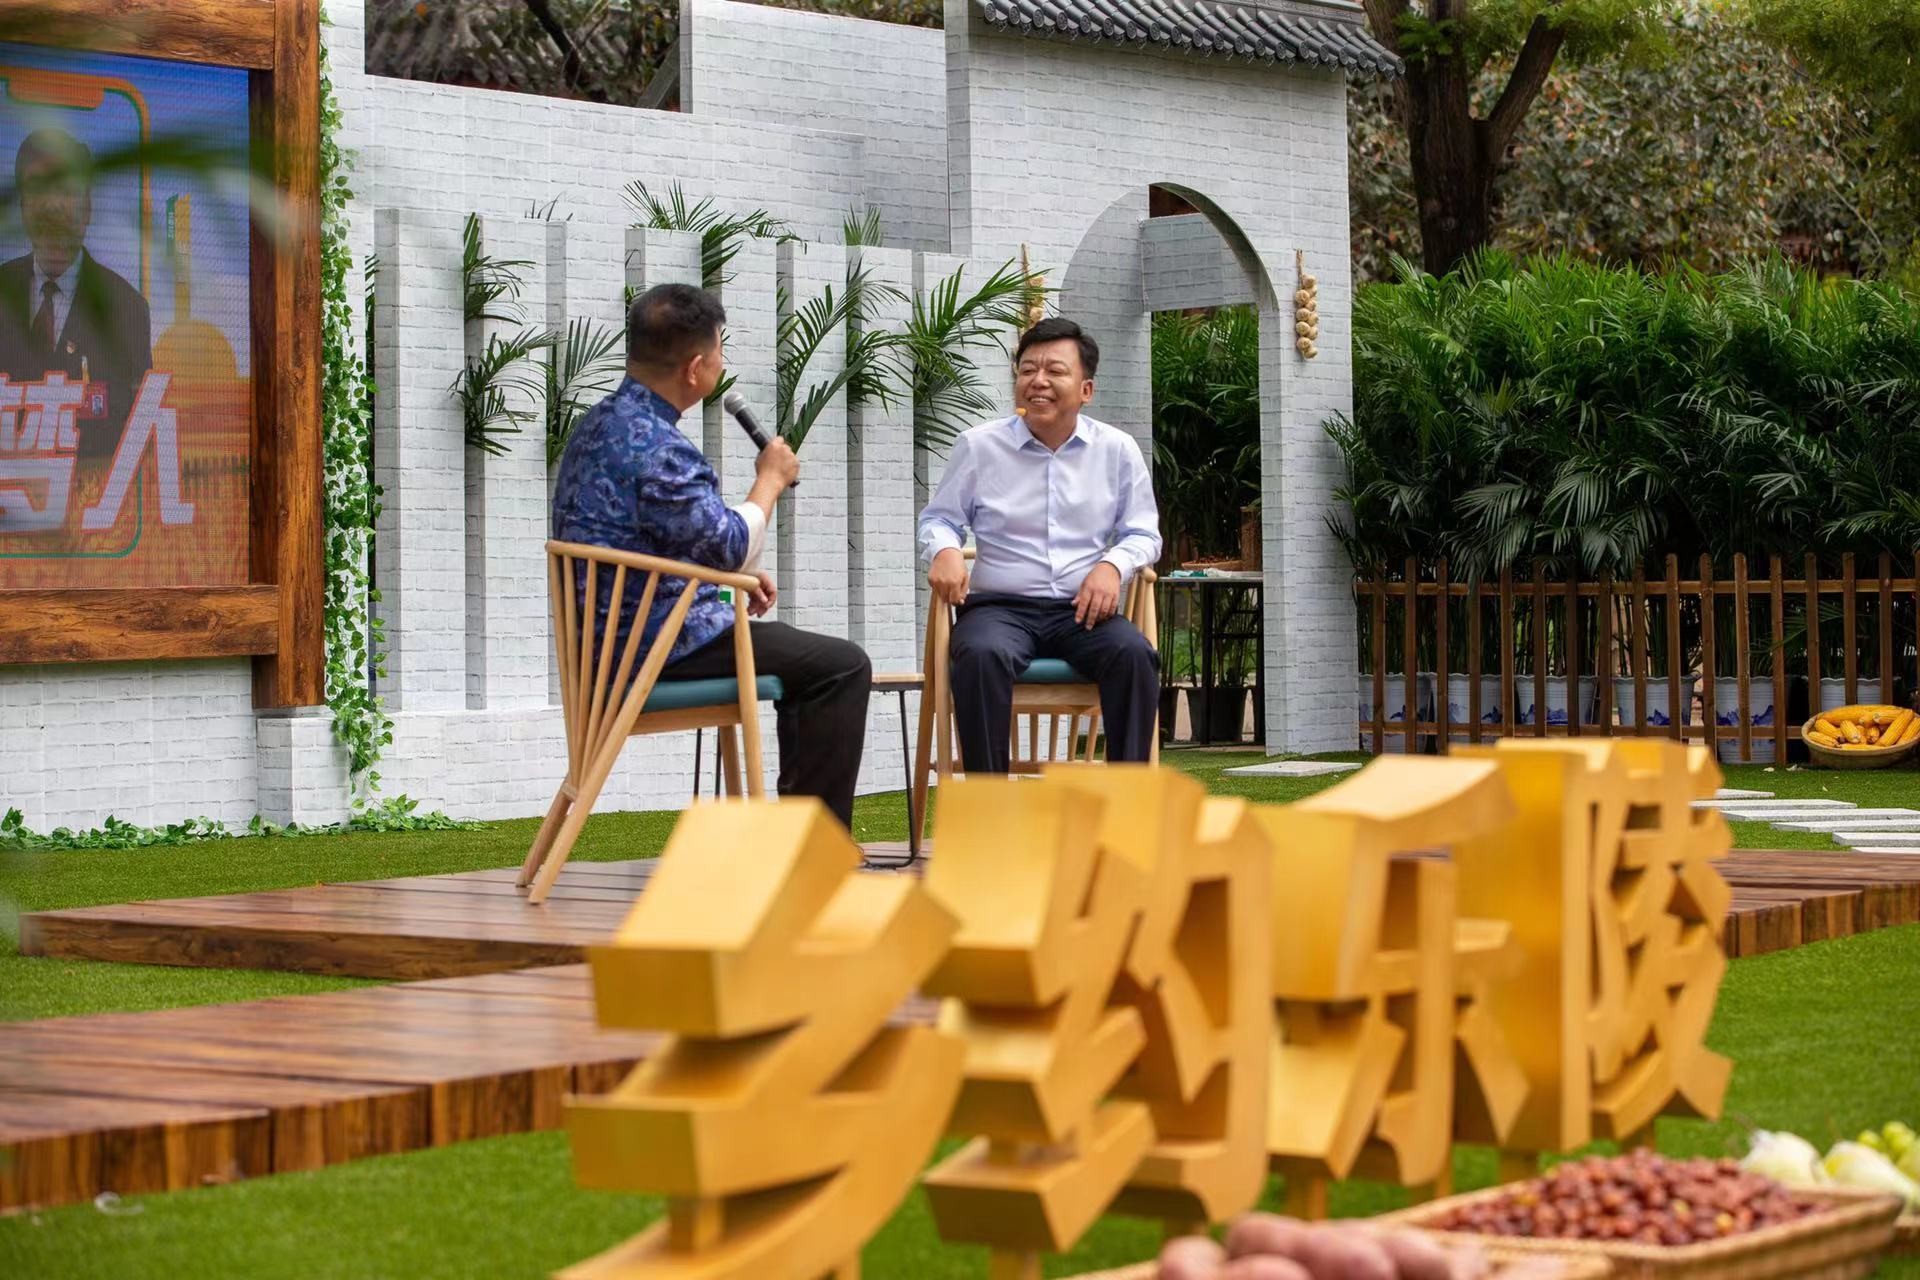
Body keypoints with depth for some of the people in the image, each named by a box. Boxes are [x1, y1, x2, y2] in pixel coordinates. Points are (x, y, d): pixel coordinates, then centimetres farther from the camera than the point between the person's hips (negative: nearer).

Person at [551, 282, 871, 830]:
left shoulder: (599, 422, 12)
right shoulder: (655, 446, -23)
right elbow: (731, 544, -20)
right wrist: (771, 479, -4)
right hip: (658, 642, -11)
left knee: (804, 655, 26)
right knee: (842, 666, -7)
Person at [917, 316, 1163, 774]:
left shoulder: (1118, 450, 10)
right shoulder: (978, 445, 7)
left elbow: (1143, 533, 14)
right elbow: (939, 517, 14)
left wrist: (1113, 564, -9)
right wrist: (944, 551, -10)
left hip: (1084, 611, 1)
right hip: (999, 606, -1)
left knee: (1134, 654, -32)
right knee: (982, 655, -37)